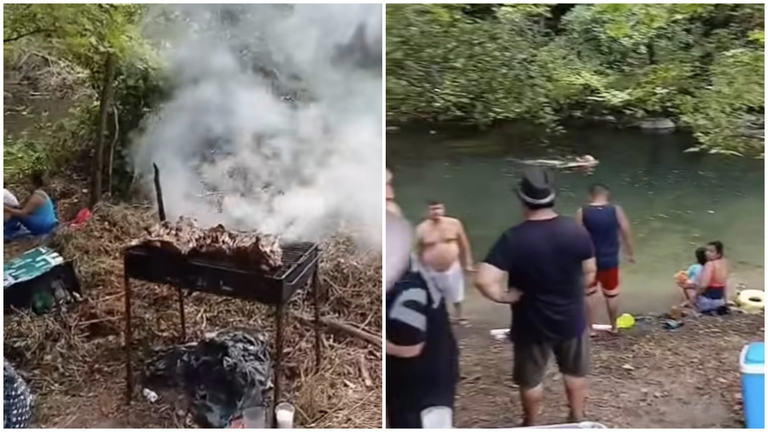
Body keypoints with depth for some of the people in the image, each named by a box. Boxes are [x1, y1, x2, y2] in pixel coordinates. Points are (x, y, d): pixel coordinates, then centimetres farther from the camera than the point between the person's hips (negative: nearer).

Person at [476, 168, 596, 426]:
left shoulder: (513, 238, -24)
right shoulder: (576, 231, -13)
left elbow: (484, 281, -32)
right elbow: (589, 273, 0)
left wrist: (504, 297, -15)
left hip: (532, 324, -3)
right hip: (571, 319, 3)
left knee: (531, 379, 20)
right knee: (575, 372, 26)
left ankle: (532, 426, 39)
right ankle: (577, 419, 44)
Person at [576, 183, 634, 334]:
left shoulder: (582, 212, -11)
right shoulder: (616, 210, -9)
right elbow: (626, 234, -3)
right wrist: (630, 253, 11)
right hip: (610, 260, 1)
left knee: (590, 292, 14)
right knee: (612, 293, 16)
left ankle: (591, 328, 18)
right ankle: (614, 326, 30)